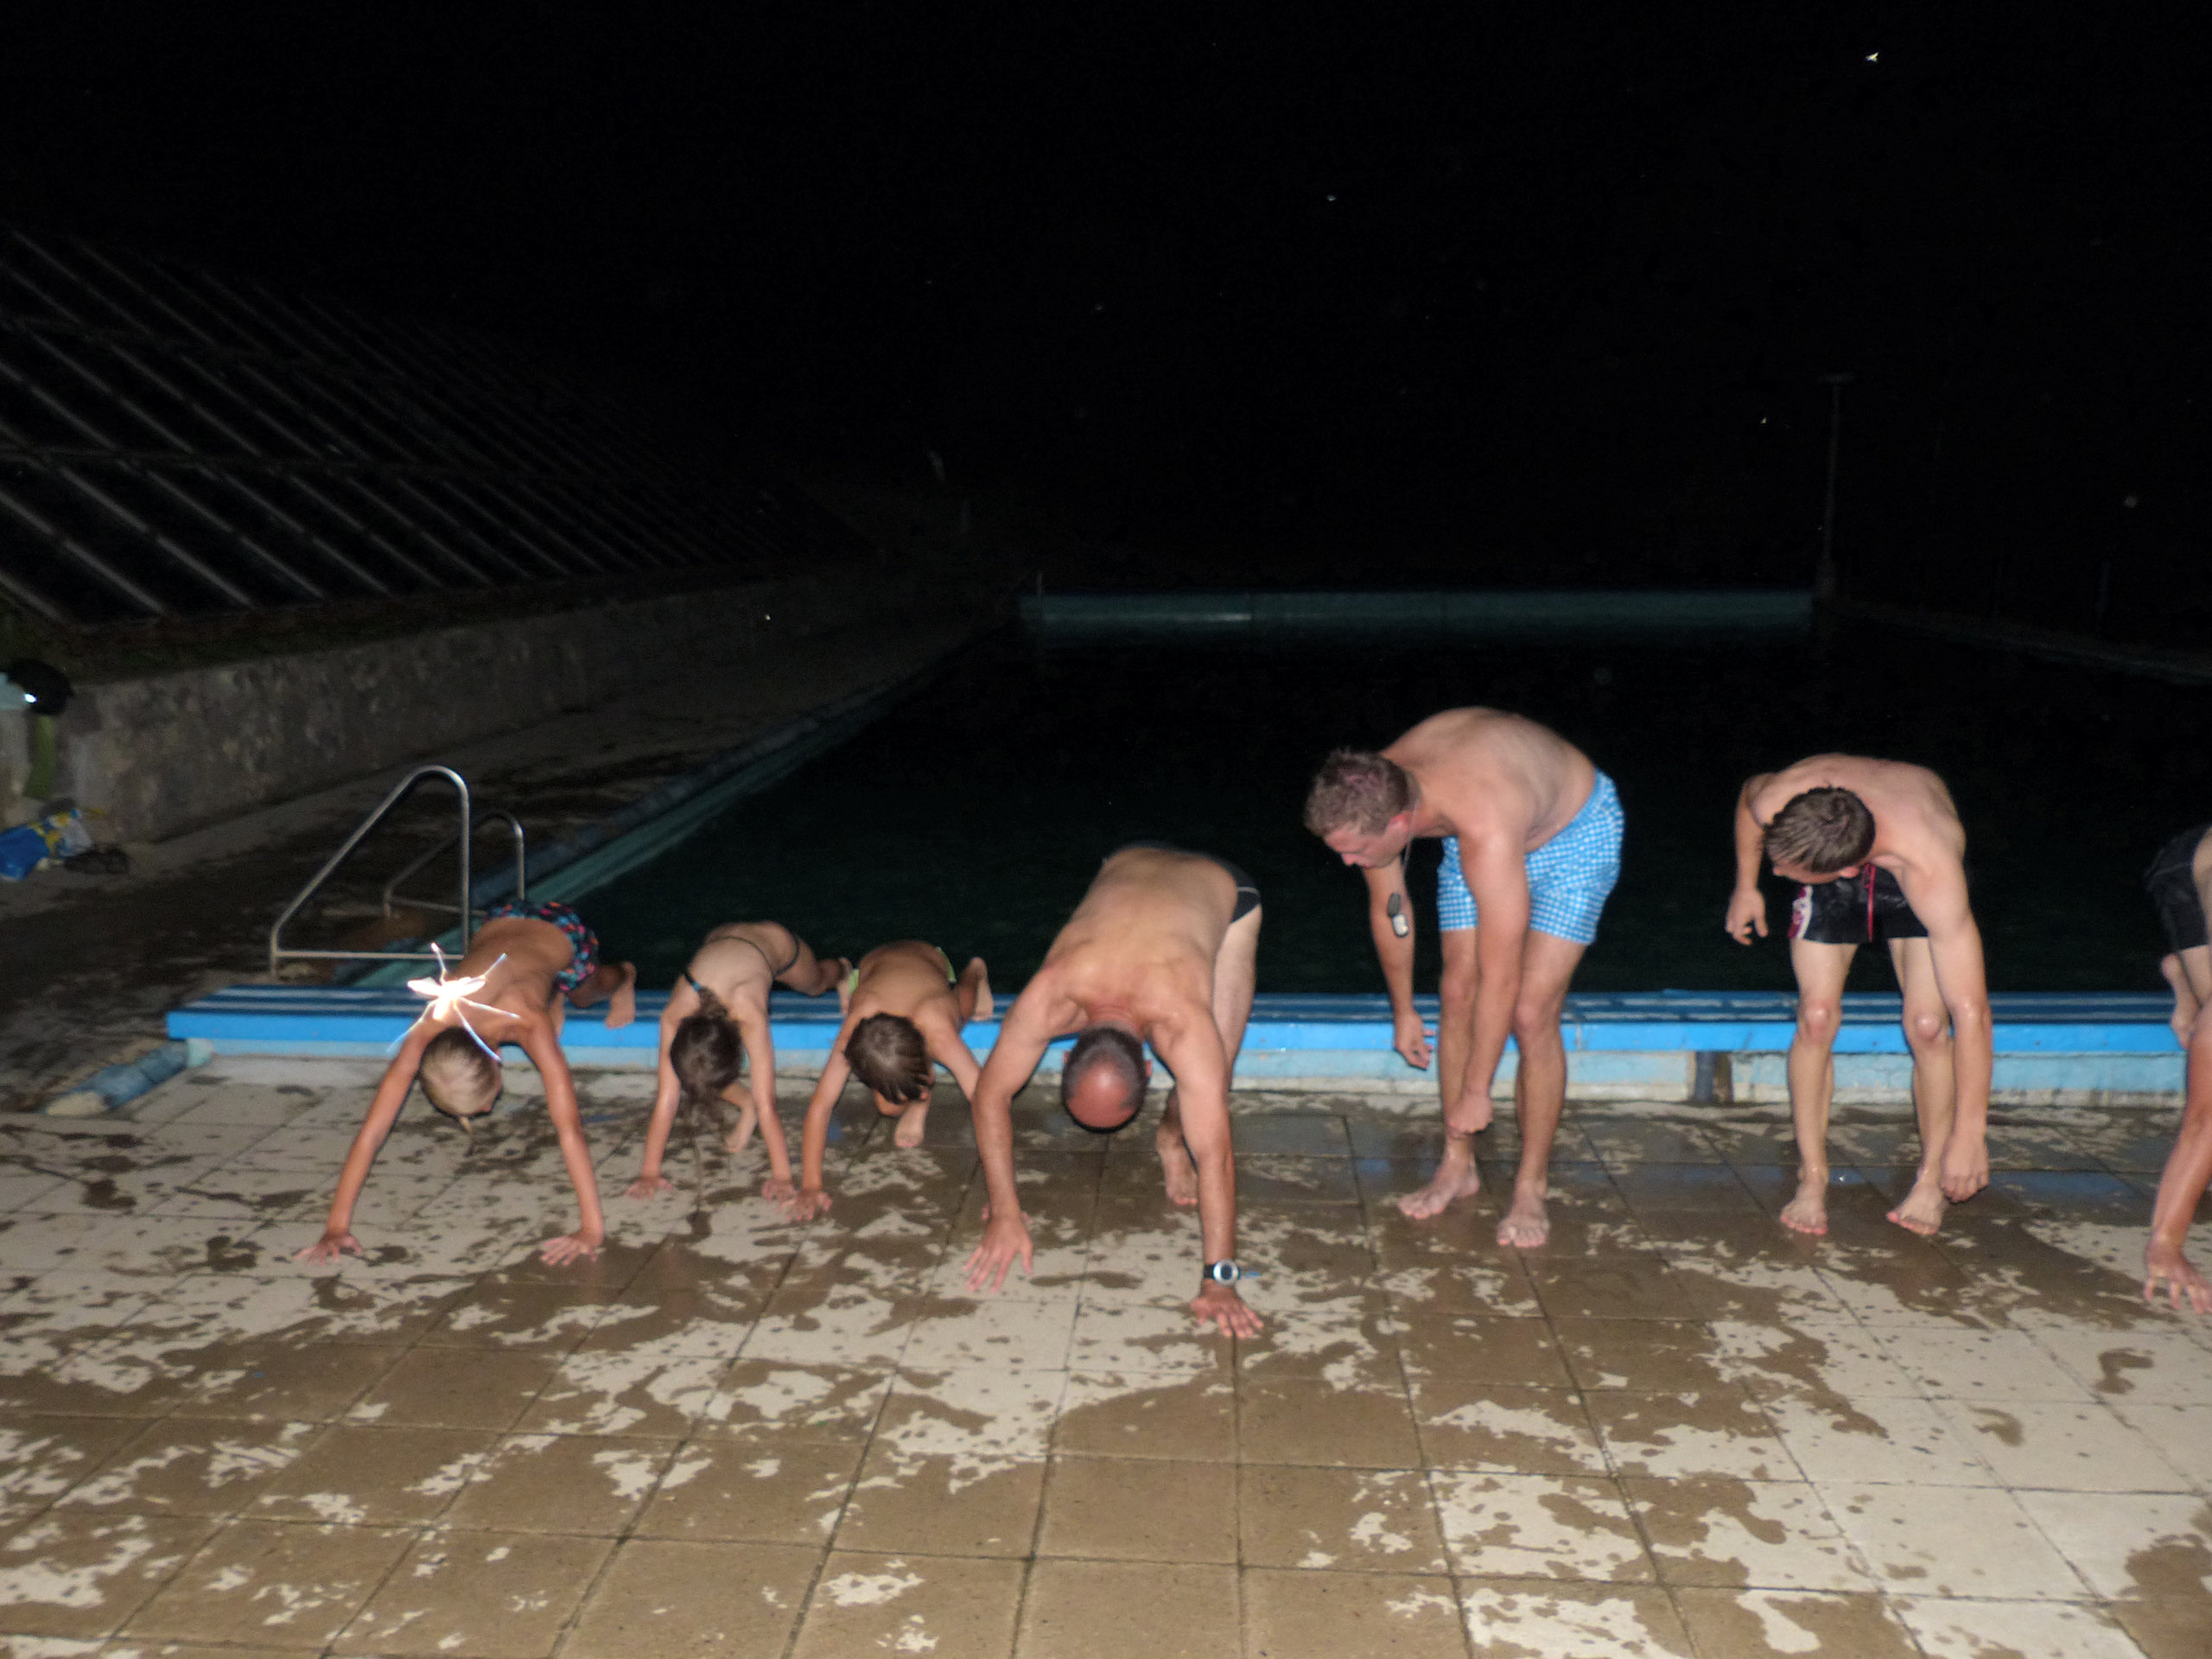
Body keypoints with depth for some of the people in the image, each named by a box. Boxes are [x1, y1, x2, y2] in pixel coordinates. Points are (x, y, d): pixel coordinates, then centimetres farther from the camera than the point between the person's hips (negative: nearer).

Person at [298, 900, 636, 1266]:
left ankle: (623, 976, 65)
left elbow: (569, 1127, -50)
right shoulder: (425, 1034, -39)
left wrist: (592, 1229, -53)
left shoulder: (529, 1024, -48)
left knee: (584, 995, 33)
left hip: (563, 933, -1)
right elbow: (371, 1133, -36)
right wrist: (336, 1227, -39)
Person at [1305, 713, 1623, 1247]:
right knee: (1458, 995, -1)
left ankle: (1531, 1187, 2)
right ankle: (1457, 1167, 13)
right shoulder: (1373, 798, -25)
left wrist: (1476, 1091, -25)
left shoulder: (1485, 833, -45)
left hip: (1574, 831, -6)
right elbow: (1386, 908, -4)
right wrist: (1403, 1011, 7)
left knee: (1531, 1014, -13)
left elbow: (1502, 977, -35)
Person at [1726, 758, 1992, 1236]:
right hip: (1831, 885, 2)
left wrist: (1969, 1133, -40)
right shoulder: (1778, 800, -38)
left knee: (1927, 1025, -15)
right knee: (1816, 1016, -9)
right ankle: (1812, 1180, 5)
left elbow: (1971, 1011, -43)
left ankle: (1932, 1182, 6)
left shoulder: (1932, 874, -45)